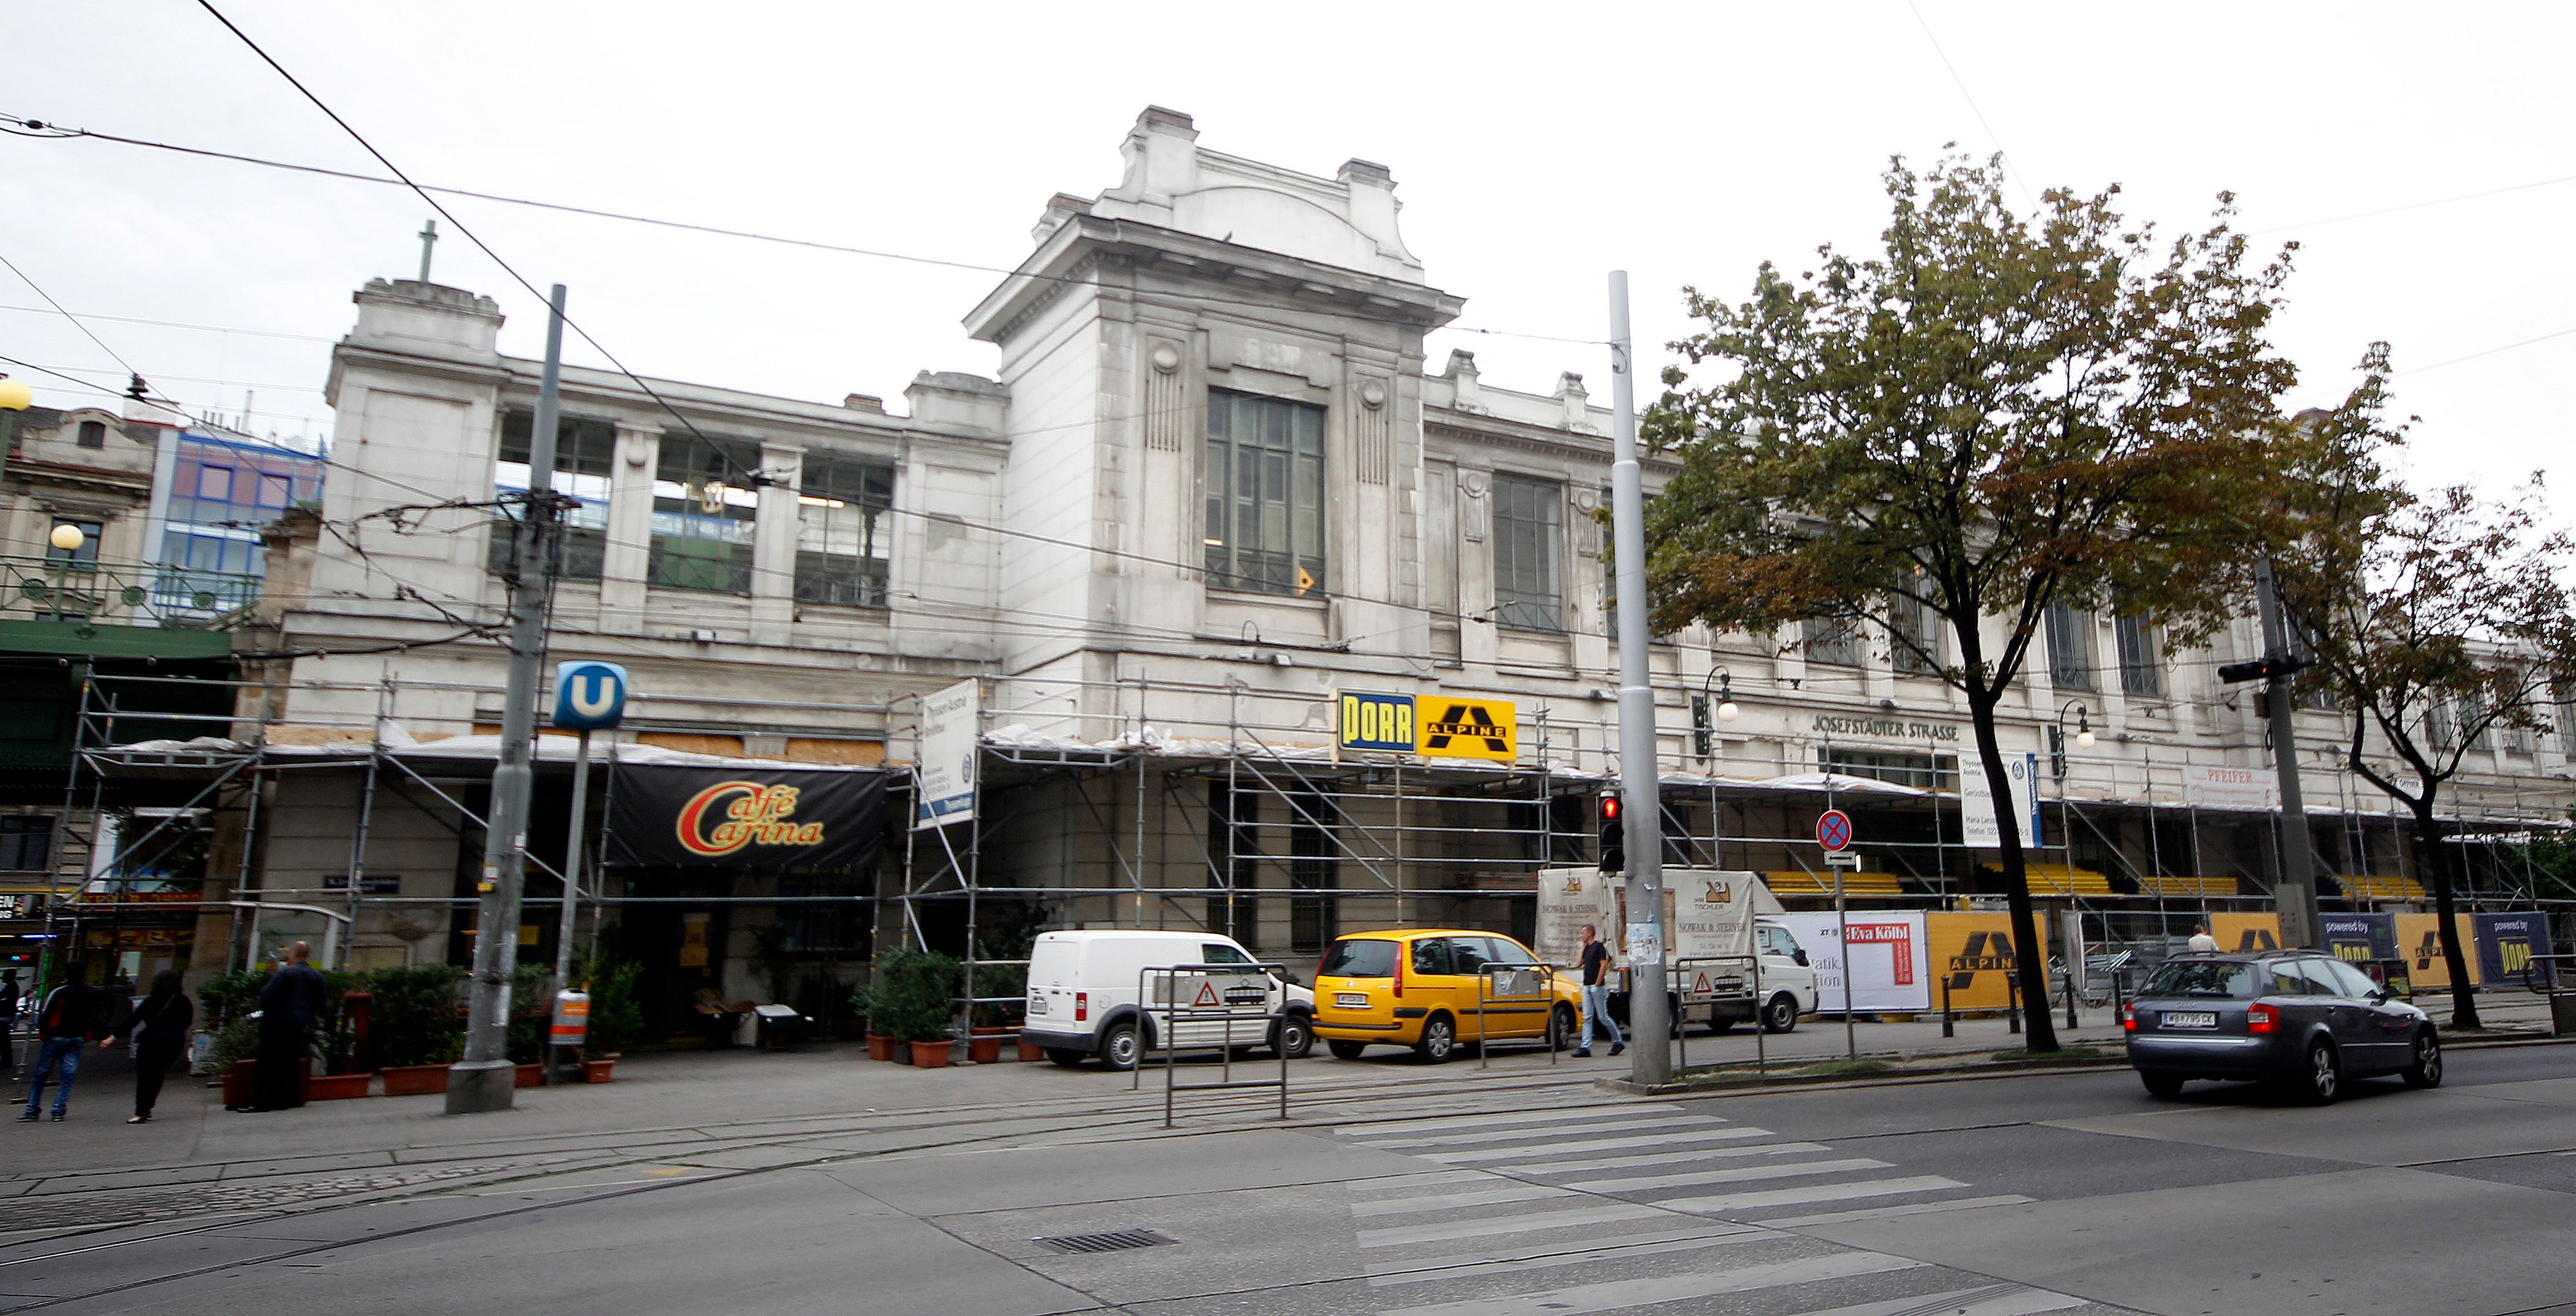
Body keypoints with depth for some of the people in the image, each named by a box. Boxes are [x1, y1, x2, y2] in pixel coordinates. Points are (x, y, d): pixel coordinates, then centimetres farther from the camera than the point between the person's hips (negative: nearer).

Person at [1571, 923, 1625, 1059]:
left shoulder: (1598, 946, -9)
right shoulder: (1587, 948, 17)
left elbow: (1604, 965, -15)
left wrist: (1597, 984, -17)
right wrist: (1583, 948, 11)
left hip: (1597, 987, -8)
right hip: (1586, 986, 8)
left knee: (1603, 1017, -2)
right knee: (1587, 1018, 2)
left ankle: (1618, 1042, 13)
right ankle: (1585, 1047, -2)